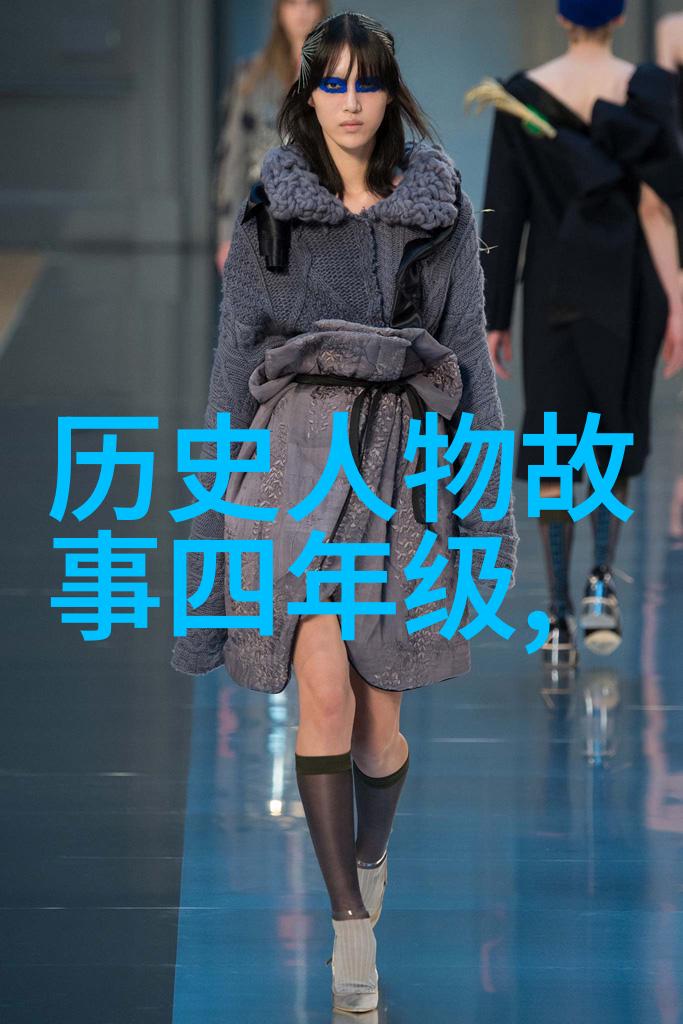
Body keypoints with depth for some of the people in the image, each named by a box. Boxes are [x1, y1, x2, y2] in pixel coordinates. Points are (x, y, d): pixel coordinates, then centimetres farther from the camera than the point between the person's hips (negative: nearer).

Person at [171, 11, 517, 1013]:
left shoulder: (441, 211, 6)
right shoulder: (270, 213, 7)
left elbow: (471, 355, 8)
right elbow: (236, 358, 10)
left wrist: (489, 497, 3)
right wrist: (217, 497, 8)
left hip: (405, 459, 0)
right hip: (299, 452, 0)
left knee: (379, 712, 3)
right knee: (323, 686, -15)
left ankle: (369, 860, 34)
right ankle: (352, 925, -9)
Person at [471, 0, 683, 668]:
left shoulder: (521, 95, -1)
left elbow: (503, 214, -1)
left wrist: (496, 318, 3)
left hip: (553, 287, 1)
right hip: (625, 286, -1)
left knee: (553, 450, 7)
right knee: (615, 438, 16)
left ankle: (559, 616, 1)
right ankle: (602, 578, -7)